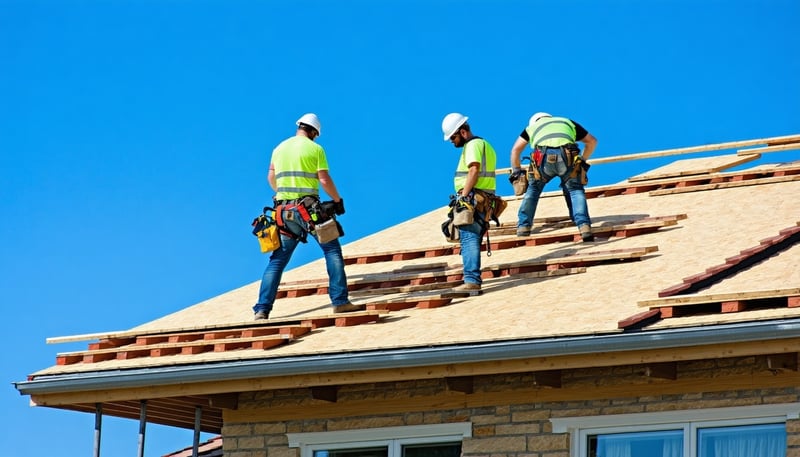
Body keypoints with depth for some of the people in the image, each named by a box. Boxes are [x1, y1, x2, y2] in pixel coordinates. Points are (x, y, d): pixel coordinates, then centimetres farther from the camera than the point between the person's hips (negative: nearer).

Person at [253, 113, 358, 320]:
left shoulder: (279, 148, 13)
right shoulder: (315, 149, -1)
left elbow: (271, 178, 20)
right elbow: (324, 180, -7)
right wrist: (338, 200, 8)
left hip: (284, 210, 4)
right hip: (309, 208, -4)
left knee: (277, 260, 7)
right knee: (332, 251, 8)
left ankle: (262, 309, -2)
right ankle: (340, 301, 1)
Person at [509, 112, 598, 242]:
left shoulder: (532, 127, 36)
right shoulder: (568, 123, 38)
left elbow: (515, 149, 28)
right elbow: (592, 141, 38)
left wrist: (516, 171, 37)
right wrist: (582, 161, 43)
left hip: (544, 158, 0)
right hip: (567, 157, 0)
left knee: (533, 189, 23)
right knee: (575, 190, 16)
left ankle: (523, 226, 14)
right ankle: (584, 225, -4)